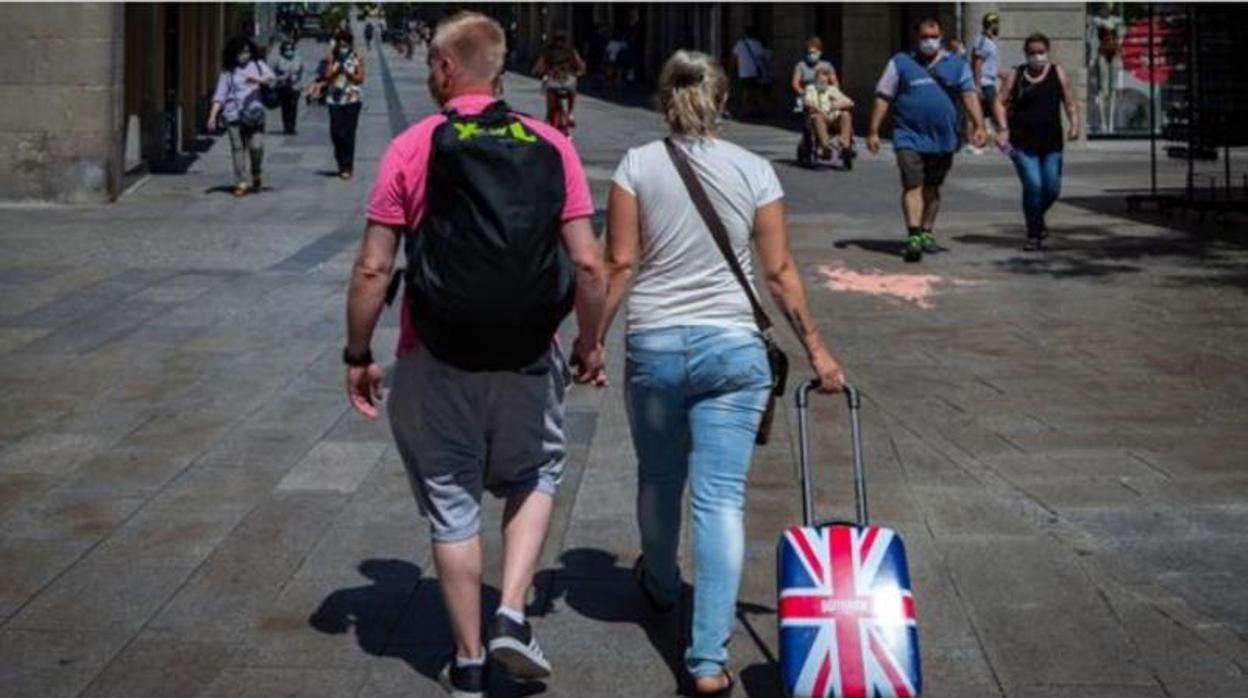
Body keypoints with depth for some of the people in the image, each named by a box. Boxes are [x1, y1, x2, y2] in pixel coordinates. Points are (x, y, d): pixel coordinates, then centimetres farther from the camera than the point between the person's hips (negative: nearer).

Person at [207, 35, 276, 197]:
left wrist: (259, 79, -14)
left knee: (256, 146, -11)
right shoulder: (228, 71, 9)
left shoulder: (258, 65, 13)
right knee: (237, 148, -3)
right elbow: (220, 95, 5)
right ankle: (241, 183, 1)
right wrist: (213, 115, -4)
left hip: (254, 114, 0)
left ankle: (256, 175, 16)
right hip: (234, 115, 0)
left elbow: (273, 79, 6)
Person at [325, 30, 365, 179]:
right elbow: (327, 77, 2)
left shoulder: (357, 59, 2)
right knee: (335, 132, -1)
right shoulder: (332, 58, 7)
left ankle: (348, 166, -2)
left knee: (348, 133, -7)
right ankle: (342, 163, 21)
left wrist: (347, 71, -14)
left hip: (352, 99, -2)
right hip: (334, 99, 2)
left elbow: (360, 79, -2)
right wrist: (337, 66, -11)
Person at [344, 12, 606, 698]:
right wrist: (590, 344, 10)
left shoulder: (411, 148, -5)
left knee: (453, 507, 12)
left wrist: (358, 356, 4)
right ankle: (512, 617, 10)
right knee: (534, 478, 24)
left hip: (436, 361, -1)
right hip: (528, 358, 1)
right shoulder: (551, 146, -1)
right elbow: (588, 264, -4)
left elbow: (372, 269, -7)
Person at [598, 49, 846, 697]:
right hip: (732, 348, 0)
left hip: (654, 345, 1)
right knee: (721, 497, -2)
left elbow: (620, 264, -4)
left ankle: (661, 584, 48)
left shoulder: (638, 164, -2)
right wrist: (816, 349, 7)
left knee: (659, 478, 22)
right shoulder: (755, 170, 0)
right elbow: (780, 271, 0)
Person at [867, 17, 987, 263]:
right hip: (909, 137, -3)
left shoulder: (956, 65, 8)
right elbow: (883, 98, 2)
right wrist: (873, 132, -4)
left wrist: (978, 126, -13)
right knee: (912, 185, -13)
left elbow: (970, 95, 0)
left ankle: (927, 232, 26)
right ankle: (913, 236, -19)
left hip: (943, 139, 3)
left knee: (932, 187, 13)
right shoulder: (901, 63, 3)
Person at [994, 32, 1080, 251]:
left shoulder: (1058, 73, 6)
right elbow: (1000, 103, 3)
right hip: (1022, 142, -2)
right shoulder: (1015, 76, 3)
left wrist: (1074, 124, -10)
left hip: (1051, 143, 2)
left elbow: (1069, 103, 7)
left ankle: (1037, 218, 35)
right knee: (1033, 185, -13)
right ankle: (1034, 234, 2)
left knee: (1052, 187, 3)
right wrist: (1004, 128, -12)